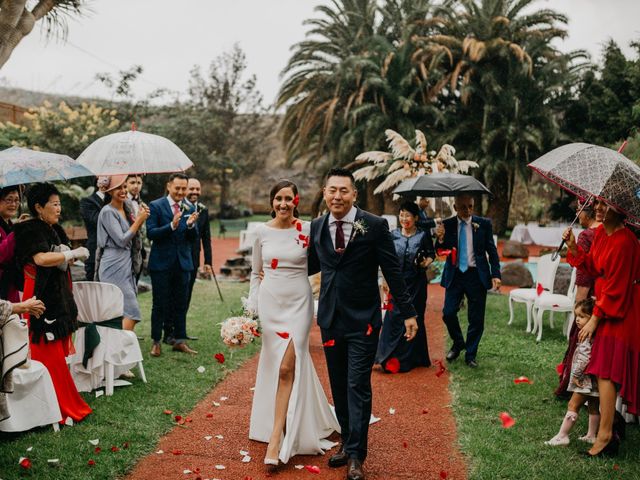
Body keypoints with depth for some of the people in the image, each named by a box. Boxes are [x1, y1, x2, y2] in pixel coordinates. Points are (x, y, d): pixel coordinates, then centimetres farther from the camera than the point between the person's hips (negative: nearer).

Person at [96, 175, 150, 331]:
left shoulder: (126, 210, 15)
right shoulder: (107, 212, -10)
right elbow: (122, 240, -15)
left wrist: (141, 220, 4)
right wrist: (139, 219, -9)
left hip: (126, 264, 8)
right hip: (114, 266, -8)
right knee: (132, 312, -14)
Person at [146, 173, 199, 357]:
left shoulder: (190, 208, 7)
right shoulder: (156, 206, -5)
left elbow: (193, 238, 3)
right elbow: (150, 233, -14)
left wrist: (191, 225, -18)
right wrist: (172, 226, -27)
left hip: (182, 263, 4)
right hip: (161, 263, -4)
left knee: (181, 304, 10)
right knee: (160, 304, 3)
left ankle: (179, 340, 19)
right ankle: (156, 342, 13)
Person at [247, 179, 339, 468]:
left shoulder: (307, 230, -4)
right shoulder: (263, 231, 3)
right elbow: (256, 272, 11)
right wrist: (252, 306, 7)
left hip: (298, 303, -3)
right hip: (270, 302, 3)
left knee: (287, 368, -8)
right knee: (272, 367, 11)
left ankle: (276, 439, -4)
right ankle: (281, 426, 32)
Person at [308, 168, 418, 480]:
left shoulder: (375, 226, -9)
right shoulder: (317, 226, 4)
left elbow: (392, 271, -5)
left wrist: (408, 313, -5)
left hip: (363, 321, -4)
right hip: (330, 319, 5)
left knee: (358, 387, -3)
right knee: (338, 386, 13)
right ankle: (347, 443, 27)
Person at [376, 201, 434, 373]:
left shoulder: (424, 235, -5)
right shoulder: (394, 235, 1)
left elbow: (431, 254, 6)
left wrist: (426, 262, -14)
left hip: (416, 283, -2)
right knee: (394, 318, 1)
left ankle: (410, 358, 19)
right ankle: (391, 357, 14)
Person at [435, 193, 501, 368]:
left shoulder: (484, 224, -1)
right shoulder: (447, 225, 0)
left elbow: (492, 251, 3)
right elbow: (441, 252, 2)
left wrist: (496, 275, -7)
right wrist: (440, 239, -18)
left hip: (476, 275, 0)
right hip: (454, 275, 1)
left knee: (476, 318, 4)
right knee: (448, 313, -4)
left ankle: (471, 354, 21)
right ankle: (458, 344, 24)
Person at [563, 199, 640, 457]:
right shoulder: (600, 232, 3)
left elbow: (616, 287, -21)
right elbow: (593, 268, 9)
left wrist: (595, 319, -16)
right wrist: (573, 248, -5)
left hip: (619, 310, -8)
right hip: (605, 304, 9)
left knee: (606, 370, -8)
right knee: (606, 370, 13)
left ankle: (605, 436, -2)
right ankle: (609, 426, 24)